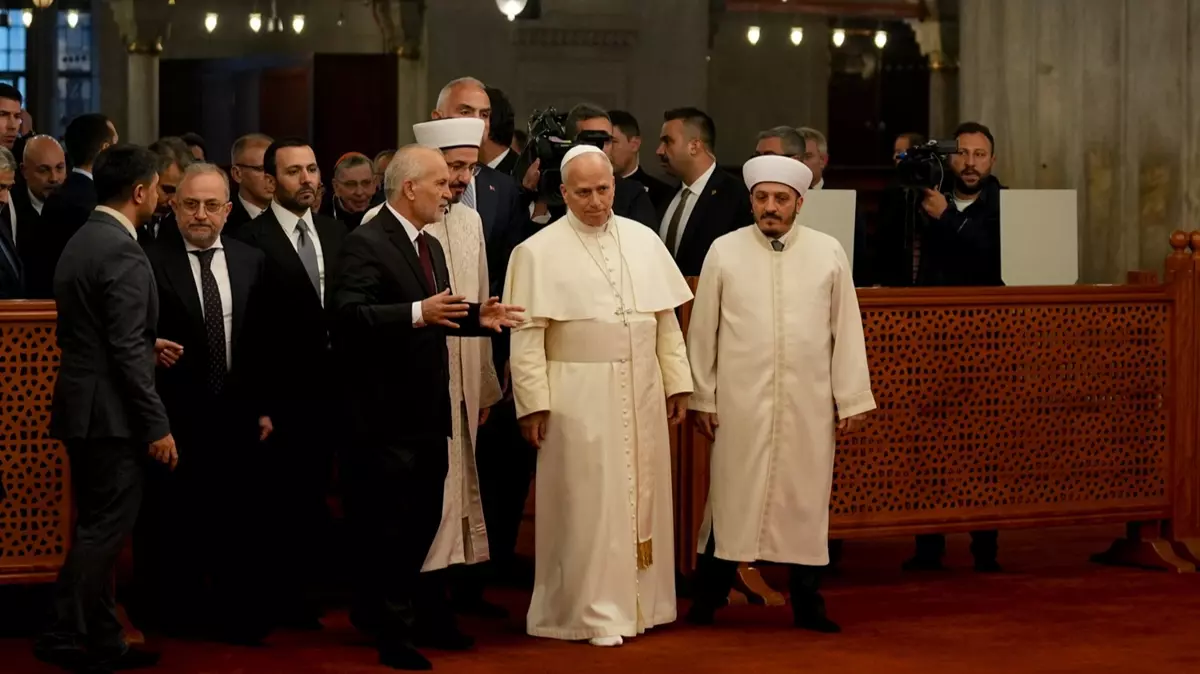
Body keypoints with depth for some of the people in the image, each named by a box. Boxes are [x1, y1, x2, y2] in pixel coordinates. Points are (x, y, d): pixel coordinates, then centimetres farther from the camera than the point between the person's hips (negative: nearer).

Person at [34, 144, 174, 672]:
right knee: (105, 530, -5)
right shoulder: (123, 253, -17)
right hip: (110, 413, -10)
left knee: (99, 529, 12)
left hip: (82, 408, 10)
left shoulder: (80, 242, 13)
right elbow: (126, 350, -20)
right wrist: (156, 425, -17)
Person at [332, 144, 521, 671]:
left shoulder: (431, 246, 15)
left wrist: (477, 317, 6)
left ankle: (414, 614, 29)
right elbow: (349, 313, -26)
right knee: (395, 525, 0)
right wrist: (418, 312, -35)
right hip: (389, 415, -9)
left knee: (424, 522, 16)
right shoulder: (366, 243, -14)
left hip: (429, 411, 9)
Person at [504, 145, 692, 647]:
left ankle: (639, 600, 21)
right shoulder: (538, 252, -4)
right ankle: (594, 611, 7)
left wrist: (677, 383, 6)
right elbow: (527, 336, -7)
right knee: (589, 502, 0)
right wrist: (534, 403, -12)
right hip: (578, 397, -4)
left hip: (641, 394, 4)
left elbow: (667, 320, 10)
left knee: (640, 497, 10)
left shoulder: (644, 240, 8)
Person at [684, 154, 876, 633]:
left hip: (808, 403, 1)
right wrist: (702, 398, 2)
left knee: (805, 497, 7)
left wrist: (852, 397, 1)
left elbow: (846, 328, 3)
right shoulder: (724, 251, 1)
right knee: (733, 496, 3)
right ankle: (708, 598, 13)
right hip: (740, 401, -1)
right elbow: (702, 330, 3)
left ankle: (806, 601, 17)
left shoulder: (829, 252, 3)